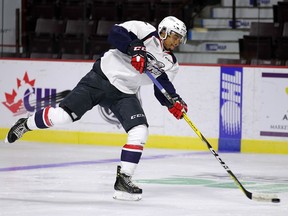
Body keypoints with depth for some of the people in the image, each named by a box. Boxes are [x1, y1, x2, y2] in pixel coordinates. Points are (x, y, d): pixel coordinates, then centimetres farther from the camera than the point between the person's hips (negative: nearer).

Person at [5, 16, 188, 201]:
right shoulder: (145, 31, -9)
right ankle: (26, 125, 16)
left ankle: (123, 179, -6)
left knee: (140, 132, -15)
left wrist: (175, 103, -8)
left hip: (125, 94, 5)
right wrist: (135, 49, -30)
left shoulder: (170, 64, 8)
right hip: (102, 77, -5)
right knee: (64, 114, -13)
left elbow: (163, 88, 10)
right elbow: (116, 34, -20)